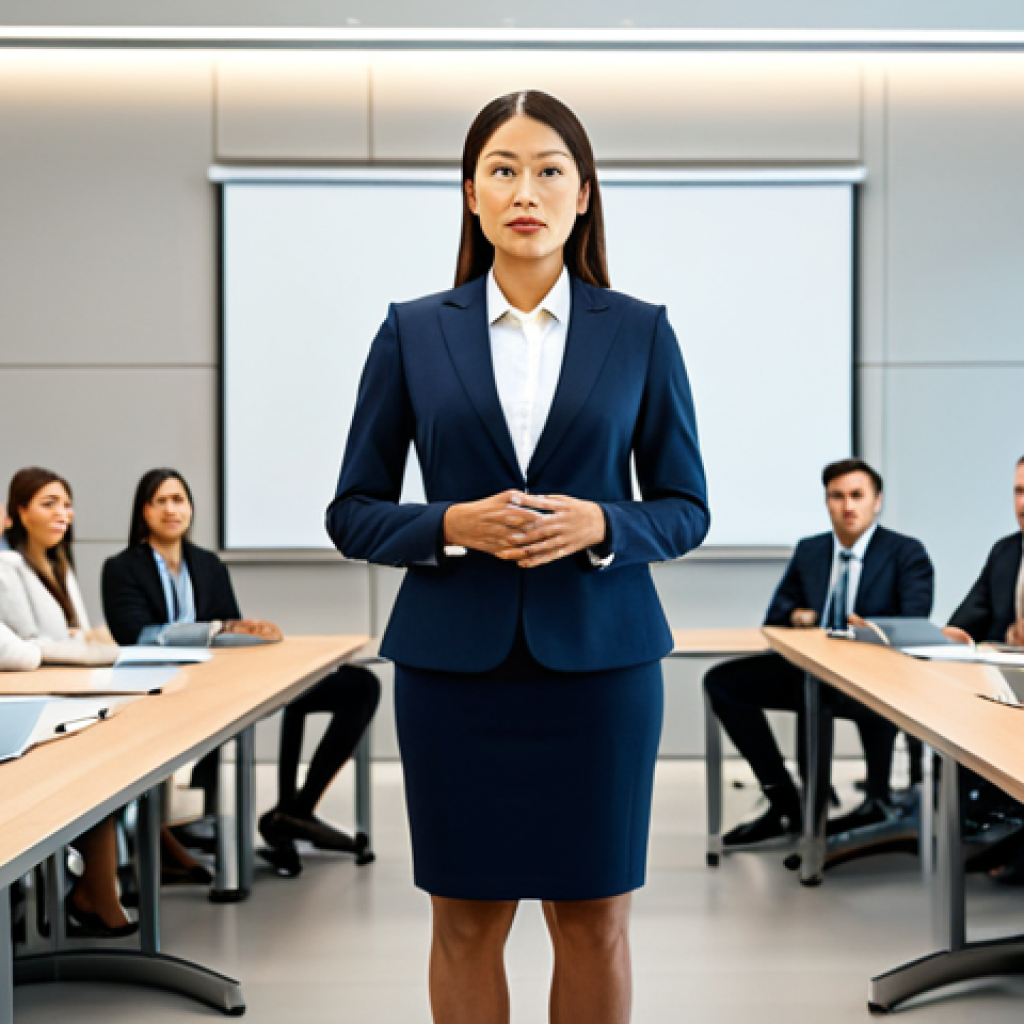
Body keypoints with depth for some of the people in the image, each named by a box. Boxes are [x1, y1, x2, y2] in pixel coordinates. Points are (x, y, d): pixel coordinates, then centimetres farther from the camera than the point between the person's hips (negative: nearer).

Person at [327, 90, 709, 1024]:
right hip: (455, 658, 0)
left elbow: (686, 508, 6)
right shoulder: (413, 333, 4)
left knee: (594, 921, 6)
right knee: (467, 920, 7)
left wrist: (598, 526, -14)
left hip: (597, 658, 0)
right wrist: (451, 526, -14)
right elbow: (353, 512, 5)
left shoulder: (641, 333, 4)